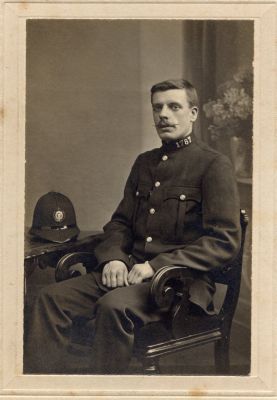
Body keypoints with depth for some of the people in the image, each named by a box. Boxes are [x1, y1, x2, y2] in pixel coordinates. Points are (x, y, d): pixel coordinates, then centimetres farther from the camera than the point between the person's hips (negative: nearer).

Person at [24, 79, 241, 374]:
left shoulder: (214, 165, -3)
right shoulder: (144, 162, 19)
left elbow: (225, 242, -10)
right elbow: (120, 222, 21)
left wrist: (156, 266, -17)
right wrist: (113, 257, -3)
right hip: (130, 270, 6)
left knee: (114, 306, -34)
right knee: (51, 297, -14)